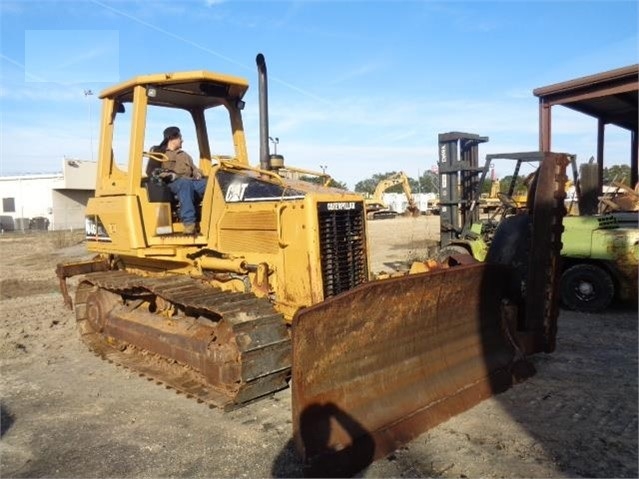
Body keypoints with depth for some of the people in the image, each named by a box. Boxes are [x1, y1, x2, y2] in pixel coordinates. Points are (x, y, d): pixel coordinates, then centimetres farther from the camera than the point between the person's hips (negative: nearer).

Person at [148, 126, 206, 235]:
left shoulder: (184, 155, 35)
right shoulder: (159, 152, 17)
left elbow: (194, 169, 30)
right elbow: (151, 171, 4)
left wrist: (198, 175, 4)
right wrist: (172, 176, -12)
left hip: (191, 182, 5)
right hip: (171, 184, -5)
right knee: (185, 183, -42)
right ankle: (189, 223, -52)